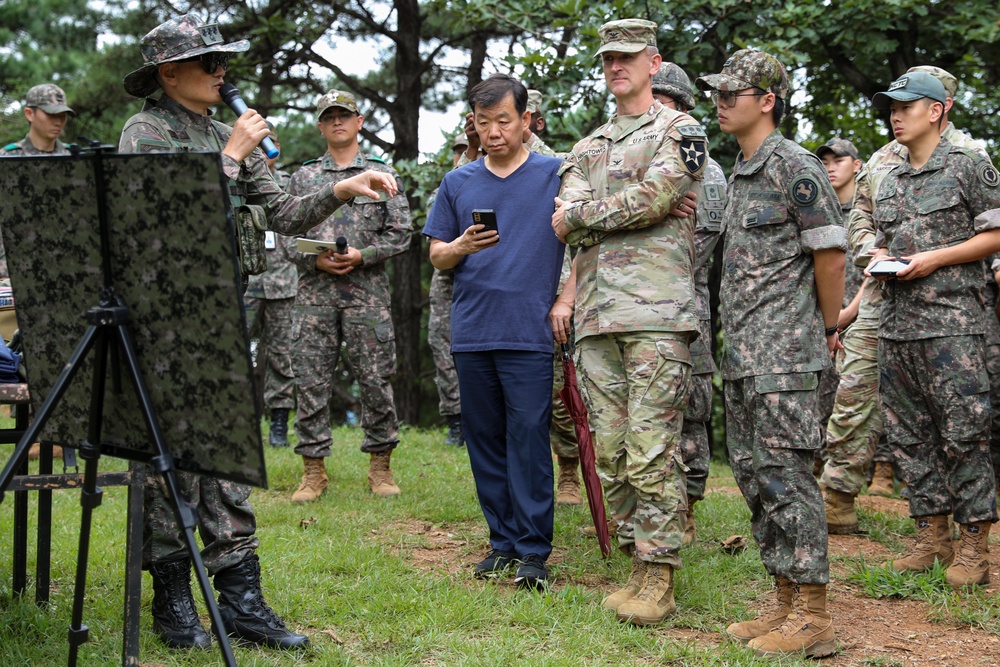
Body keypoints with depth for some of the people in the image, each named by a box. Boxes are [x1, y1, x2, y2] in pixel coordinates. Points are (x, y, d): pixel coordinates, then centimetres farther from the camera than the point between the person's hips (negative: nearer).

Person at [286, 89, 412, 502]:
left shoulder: (382, 174, 9)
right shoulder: (303, 178, 12)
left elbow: (400, 233, 4)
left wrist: (361, 255, -10)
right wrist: (316, 260, -8)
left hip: (367, 291, -1)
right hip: (315, 293, 1)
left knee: (375, 380, 0)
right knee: (312, 382, 0)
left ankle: (380, 466, 11)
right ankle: (314, 471, 8)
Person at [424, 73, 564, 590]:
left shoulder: (557, 175, 4)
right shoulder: (458, 183, 14)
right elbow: (437, 256, 15)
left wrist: (565, 299, -7)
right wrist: (463, 247, -6)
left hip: (530, 330, -4)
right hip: (471, 330, 4)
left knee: (528, 439, -7)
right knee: (485, 440, 8)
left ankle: (533, 551, -2)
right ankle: (502, 542, 17)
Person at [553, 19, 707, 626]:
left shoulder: (680, 130, 4)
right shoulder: (588, 147, 24)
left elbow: (651, 197, -12)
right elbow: (567, 221, 8)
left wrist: (578, 216, 0)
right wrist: (628, 211, -8)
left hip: (656, 311, -7)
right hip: (597, 316, 7)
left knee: (652, 453, -10)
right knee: (611, 453, 7)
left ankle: (658, 579, -4)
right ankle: (638, 562, 15)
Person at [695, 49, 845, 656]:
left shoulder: (794, 167, -10)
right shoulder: (742, 173, 18)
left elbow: (830, 251, -10)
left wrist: (829, 329, -3)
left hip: (784, 354, -10)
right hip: (742, 355, 10)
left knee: (786, 474, -9)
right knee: (754, 475, 11)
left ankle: (812, 617, -4)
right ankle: (788, 604, 18)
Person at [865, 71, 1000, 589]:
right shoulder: (889, 183, 20)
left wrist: (936, 258, -12)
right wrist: (879, 260, 6)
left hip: (951, 319, -7)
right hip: (896, 323, 7)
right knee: (908, 433, 7)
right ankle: (933, 537, 15)